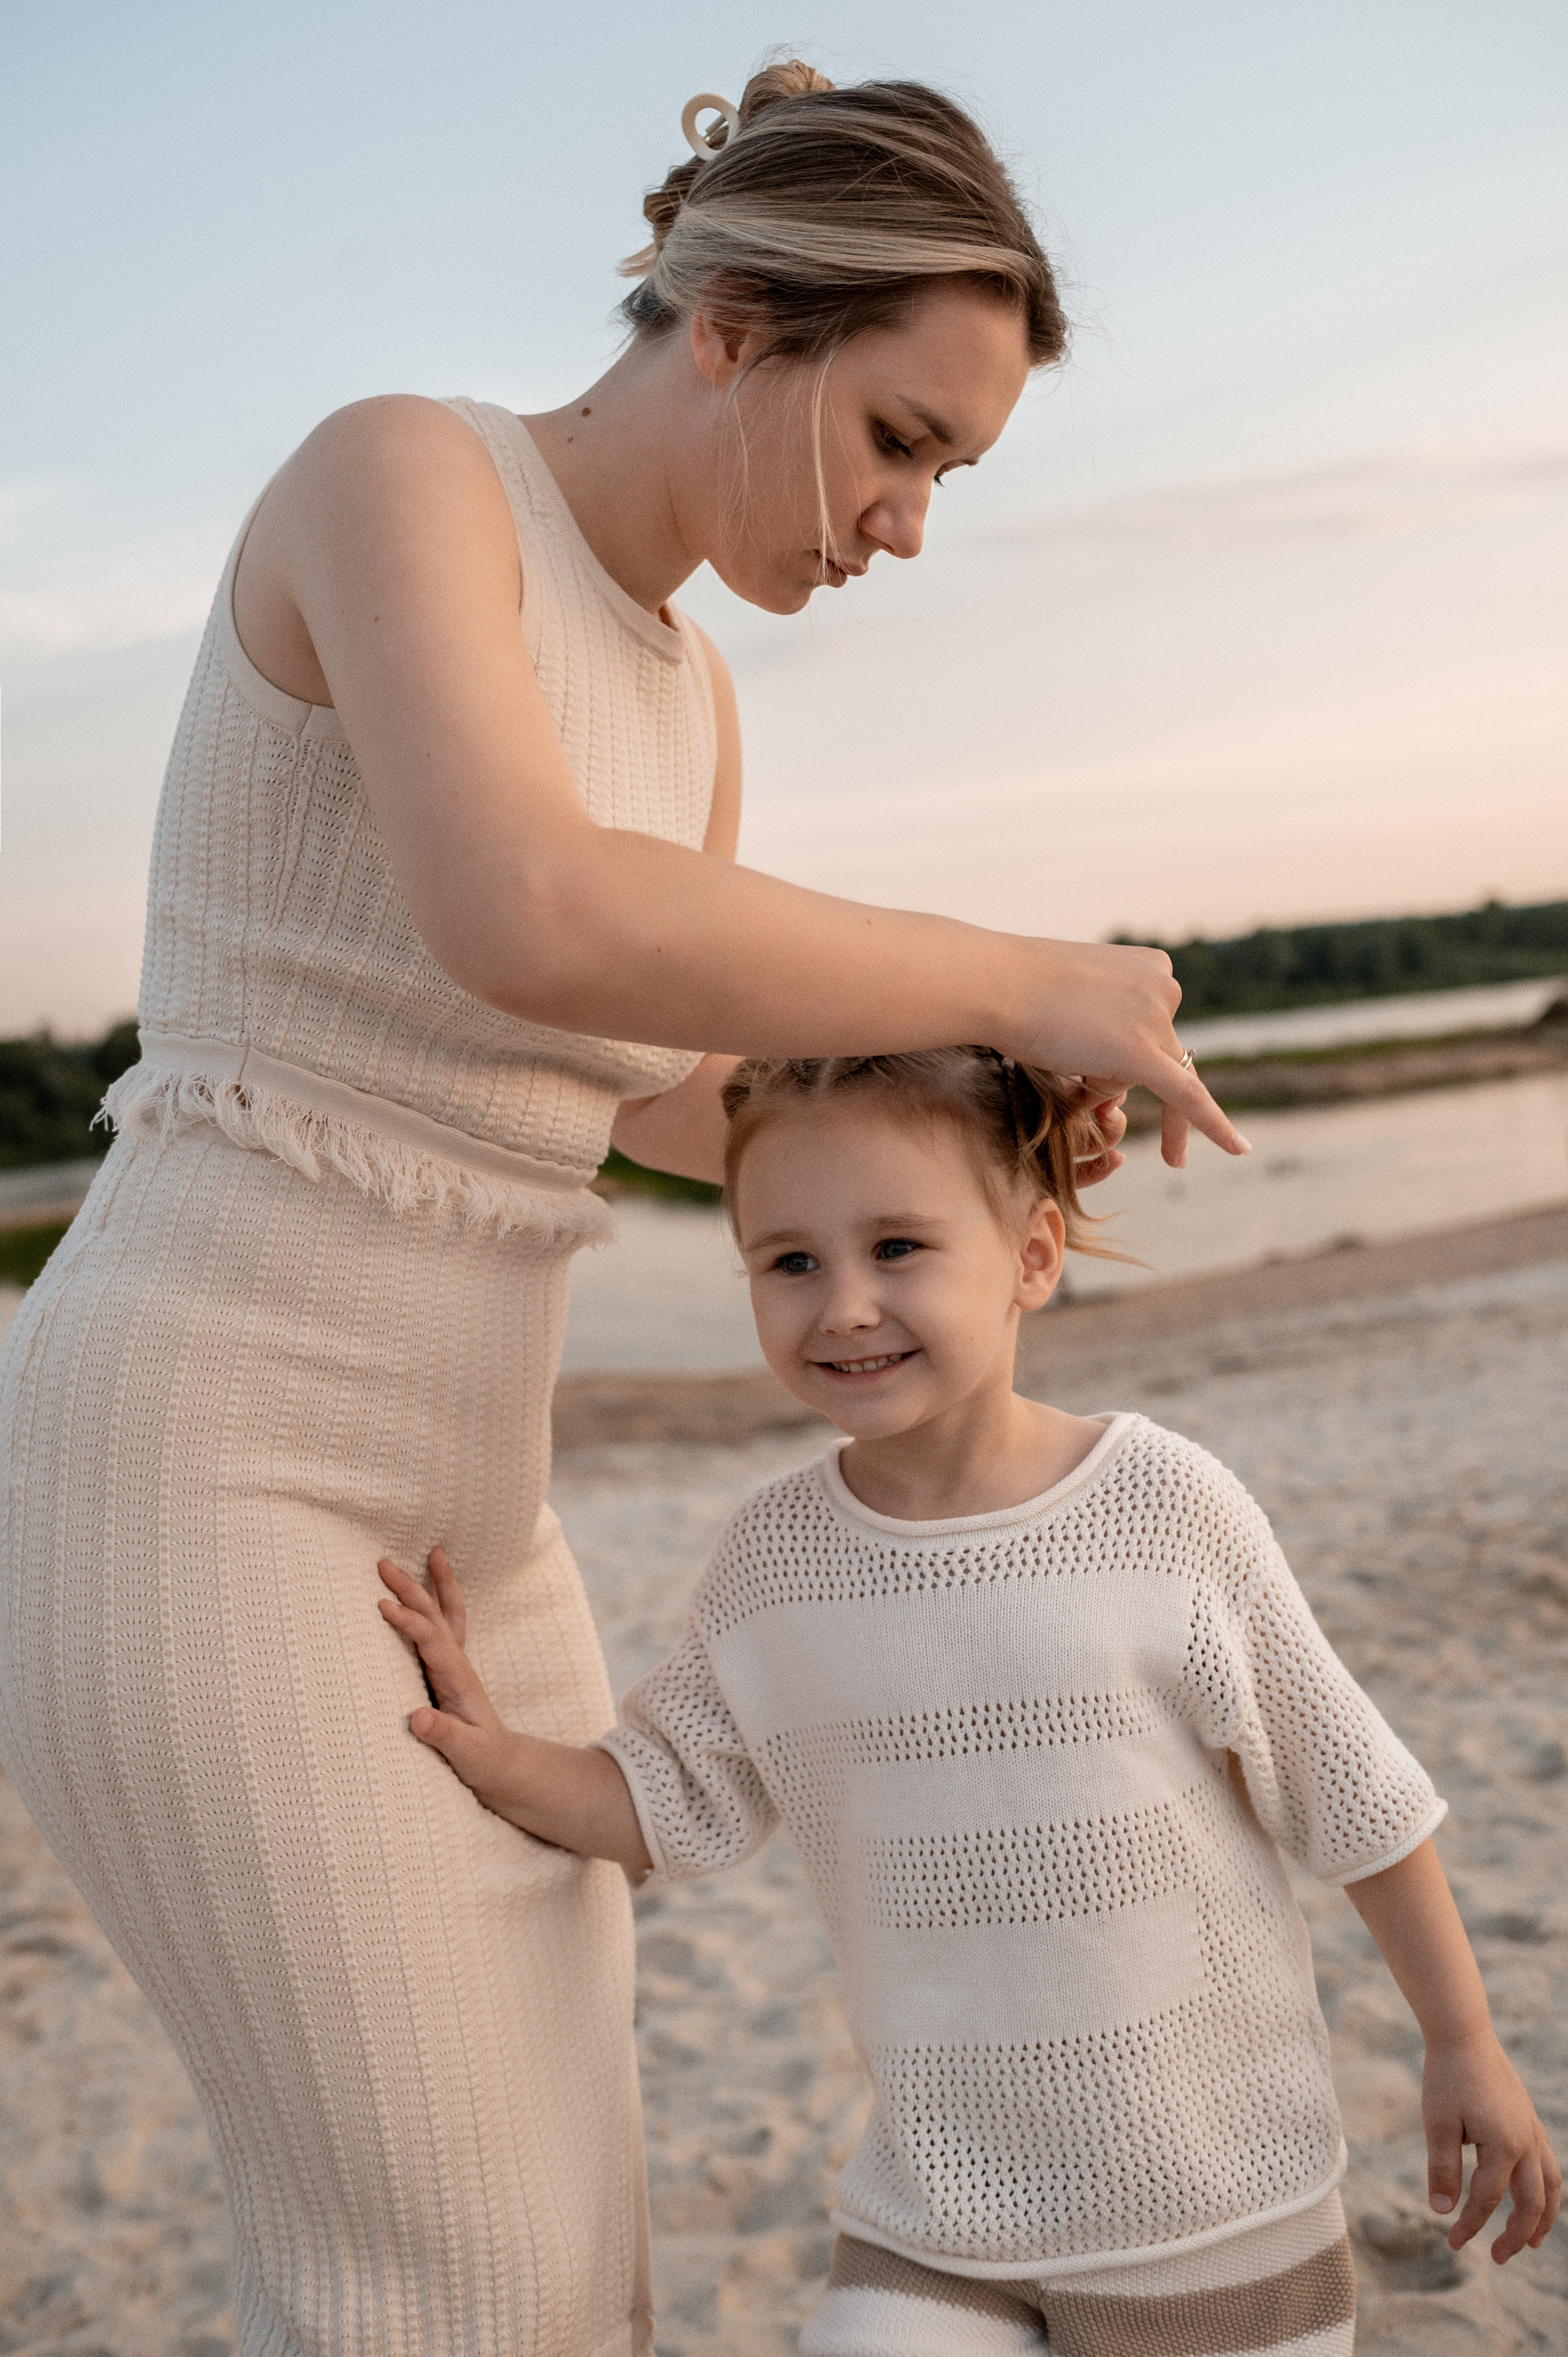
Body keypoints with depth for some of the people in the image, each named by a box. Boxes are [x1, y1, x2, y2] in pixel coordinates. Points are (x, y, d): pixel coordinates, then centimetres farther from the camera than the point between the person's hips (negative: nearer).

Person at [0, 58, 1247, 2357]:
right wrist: (1023, 983, -21)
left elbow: (652, 1088, 23)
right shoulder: (393, 465, -14)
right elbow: (530, 933, -34)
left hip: (433, 1495, 9)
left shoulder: (678, 697, 12)